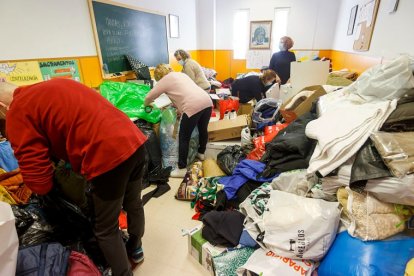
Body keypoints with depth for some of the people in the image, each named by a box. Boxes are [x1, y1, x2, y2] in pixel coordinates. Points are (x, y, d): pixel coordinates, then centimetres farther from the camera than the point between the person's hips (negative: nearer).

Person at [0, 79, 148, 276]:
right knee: (133, 204, 30)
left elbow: (40, 184, -1)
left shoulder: (18, 113, 0)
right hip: (136, 141, 9)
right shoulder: (53, 86, 22)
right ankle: (135, 249, 56)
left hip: (110, 155, -9)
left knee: (105, 229, 15)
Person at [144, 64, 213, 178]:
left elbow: (149, 97, 15)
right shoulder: (181, 74, 30)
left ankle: (182, 169, 11)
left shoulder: (165, 80, 9)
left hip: (193, 106, -8)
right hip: (207, 102, 8)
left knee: (184, 137, 3)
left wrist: (146, 105, 34)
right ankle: (201, 153, 47)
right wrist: (178, 106, 39)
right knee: (203, 129, 25)